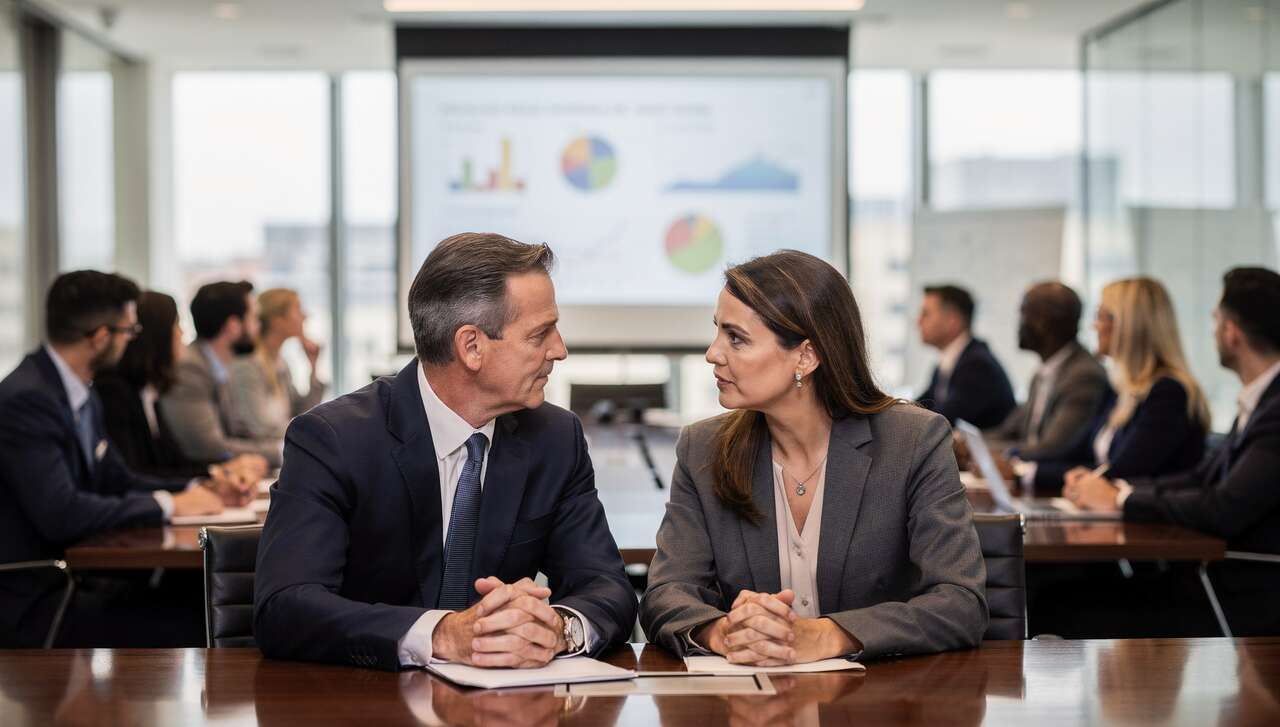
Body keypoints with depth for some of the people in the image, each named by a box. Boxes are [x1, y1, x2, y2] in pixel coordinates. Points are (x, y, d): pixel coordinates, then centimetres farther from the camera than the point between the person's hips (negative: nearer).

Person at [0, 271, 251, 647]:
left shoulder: (84, 396, 10)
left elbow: (117, 479, 18)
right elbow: (60, 513, -27)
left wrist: (199, 490, 3)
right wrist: (167, 504, -17)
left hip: (70, 579, 9)